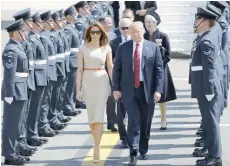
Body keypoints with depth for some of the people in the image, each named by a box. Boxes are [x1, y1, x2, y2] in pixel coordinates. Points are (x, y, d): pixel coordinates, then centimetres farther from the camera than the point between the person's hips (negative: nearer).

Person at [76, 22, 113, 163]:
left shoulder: (106, 48, 3)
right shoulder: (83, 49, 2)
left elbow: (111, 68, 6)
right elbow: (80, 69, 2)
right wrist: (78, 89, -3)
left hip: (102, 82, -1)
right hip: (87, 82, 1)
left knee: (99, 116, -9)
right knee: (91, 116, 9)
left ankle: (97, 149, -10)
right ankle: (97, 142, 27)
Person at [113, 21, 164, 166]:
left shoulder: (153, 47, 2)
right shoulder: (123, 48, 5)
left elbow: (159, 70, 0)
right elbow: (117, 70, 7)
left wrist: (158, 89, -7)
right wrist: (116, 89, 1)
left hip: (148, 91, 1)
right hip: (130, 90, 0)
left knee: (146, 123, 9)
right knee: (134, 122, -9)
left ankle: (143, 151, 24)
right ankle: (133, 154, -12)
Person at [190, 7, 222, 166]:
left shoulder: (206, 41, -16)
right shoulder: (206, 39, 16)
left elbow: (209, 68, -21)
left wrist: (208, 91, -22)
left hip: (207, 89, -10)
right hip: (205, 88, 10)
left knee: (211, 122, -5)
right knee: (209, 122, 13)